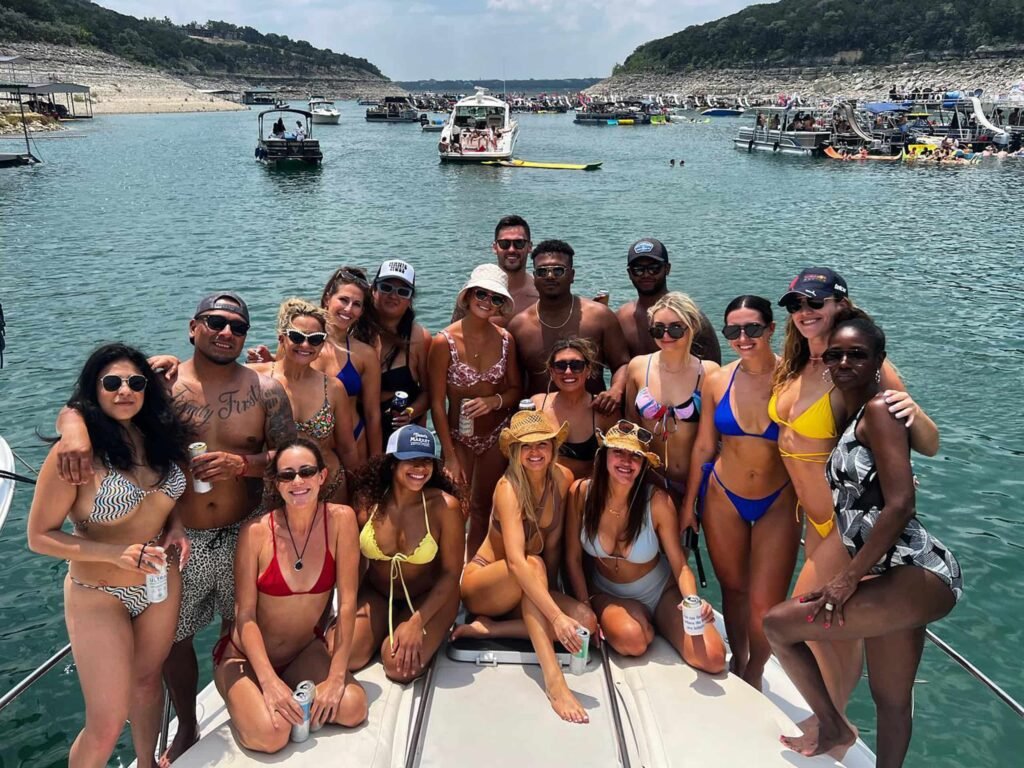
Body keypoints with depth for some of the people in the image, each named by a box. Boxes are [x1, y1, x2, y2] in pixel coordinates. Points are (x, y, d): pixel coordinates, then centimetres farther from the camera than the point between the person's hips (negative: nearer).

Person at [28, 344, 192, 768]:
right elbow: (39, 536, -16)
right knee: (107, 725, 2)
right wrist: (117, 554, -27)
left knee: (148, 680, 25)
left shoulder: (157, 437, -4)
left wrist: (175, 524, -6)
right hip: (99, 595, -5)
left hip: (162, 584, 5)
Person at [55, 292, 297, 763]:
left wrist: (242, 464, -23)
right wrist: (74, 428, -33)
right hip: (178, 539, 1)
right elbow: (80, 407, -9)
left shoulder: (266, 391, -5)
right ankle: (186, 729, 42)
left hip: (244, 536, 0)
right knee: (173, 637, 16)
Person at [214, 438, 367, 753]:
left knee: (352, 708, -23)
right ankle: (249, 703, 8)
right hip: (248, 654, -2)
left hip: (305, 650, 2)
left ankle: (293, 704, 7)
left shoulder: (341, 519, -14)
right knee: (271, 733, -27)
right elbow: (245, 616, -15)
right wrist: (269, 680, -25)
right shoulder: (256, 532, -18)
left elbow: (347, 602, -14)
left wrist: (336, 676, -18)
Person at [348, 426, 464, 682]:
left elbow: (451, 574, -15)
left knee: (400, 666, -24)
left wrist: (416, 622, -22)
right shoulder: (367, 500, -13)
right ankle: (385, 629, 15)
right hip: (376, 594, 3)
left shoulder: (445, 506, -22)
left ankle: (430, 633, 10)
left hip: (429, 598, -3)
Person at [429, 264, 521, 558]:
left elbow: (516, 390, 4)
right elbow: (437, 404, -14)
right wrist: (450, 456, -15)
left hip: (497, 435, 4)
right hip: (459, 436, -3)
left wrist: (494, 401, -18)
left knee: (483, 508, 19)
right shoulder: (444, 342, -17)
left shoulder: (505, 339, -6)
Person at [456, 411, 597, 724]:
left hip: (524, 592, 6)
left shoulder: (563, 479, -6)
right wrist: (556, 616, -44)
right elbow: (517, 561, -36)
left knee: (587, 621, -21)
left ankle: (489, 628, -15)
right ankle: (553, 680, -42)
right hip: (483, 586, -5)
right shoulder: (509, 488, -24)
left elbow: (553, 546, 2)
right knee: (535, 565, -37)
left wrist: (550, 591, -7)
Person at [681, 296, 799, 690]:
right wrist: (689, 503, 7)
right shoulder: (718, 381, -6)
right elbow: (703, 446, 3)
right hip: (723, 499, 2)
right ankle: (737, 662, 42)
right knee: (733, 589, 17)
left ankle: (754, 675, 29)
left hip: (779, 503, -2)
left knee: (765, 605, 1)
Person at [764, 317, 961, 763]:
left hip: (917, 576, -9)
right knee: (890, 700, 20)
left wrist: (850, 577, -16)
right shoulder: (853, 417, 15)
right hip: (894, 574, 9)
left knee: (777, 624, -2)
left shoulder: (878, 409, -12)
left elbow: (900, 504, -20)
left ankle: (834, 728, 19)